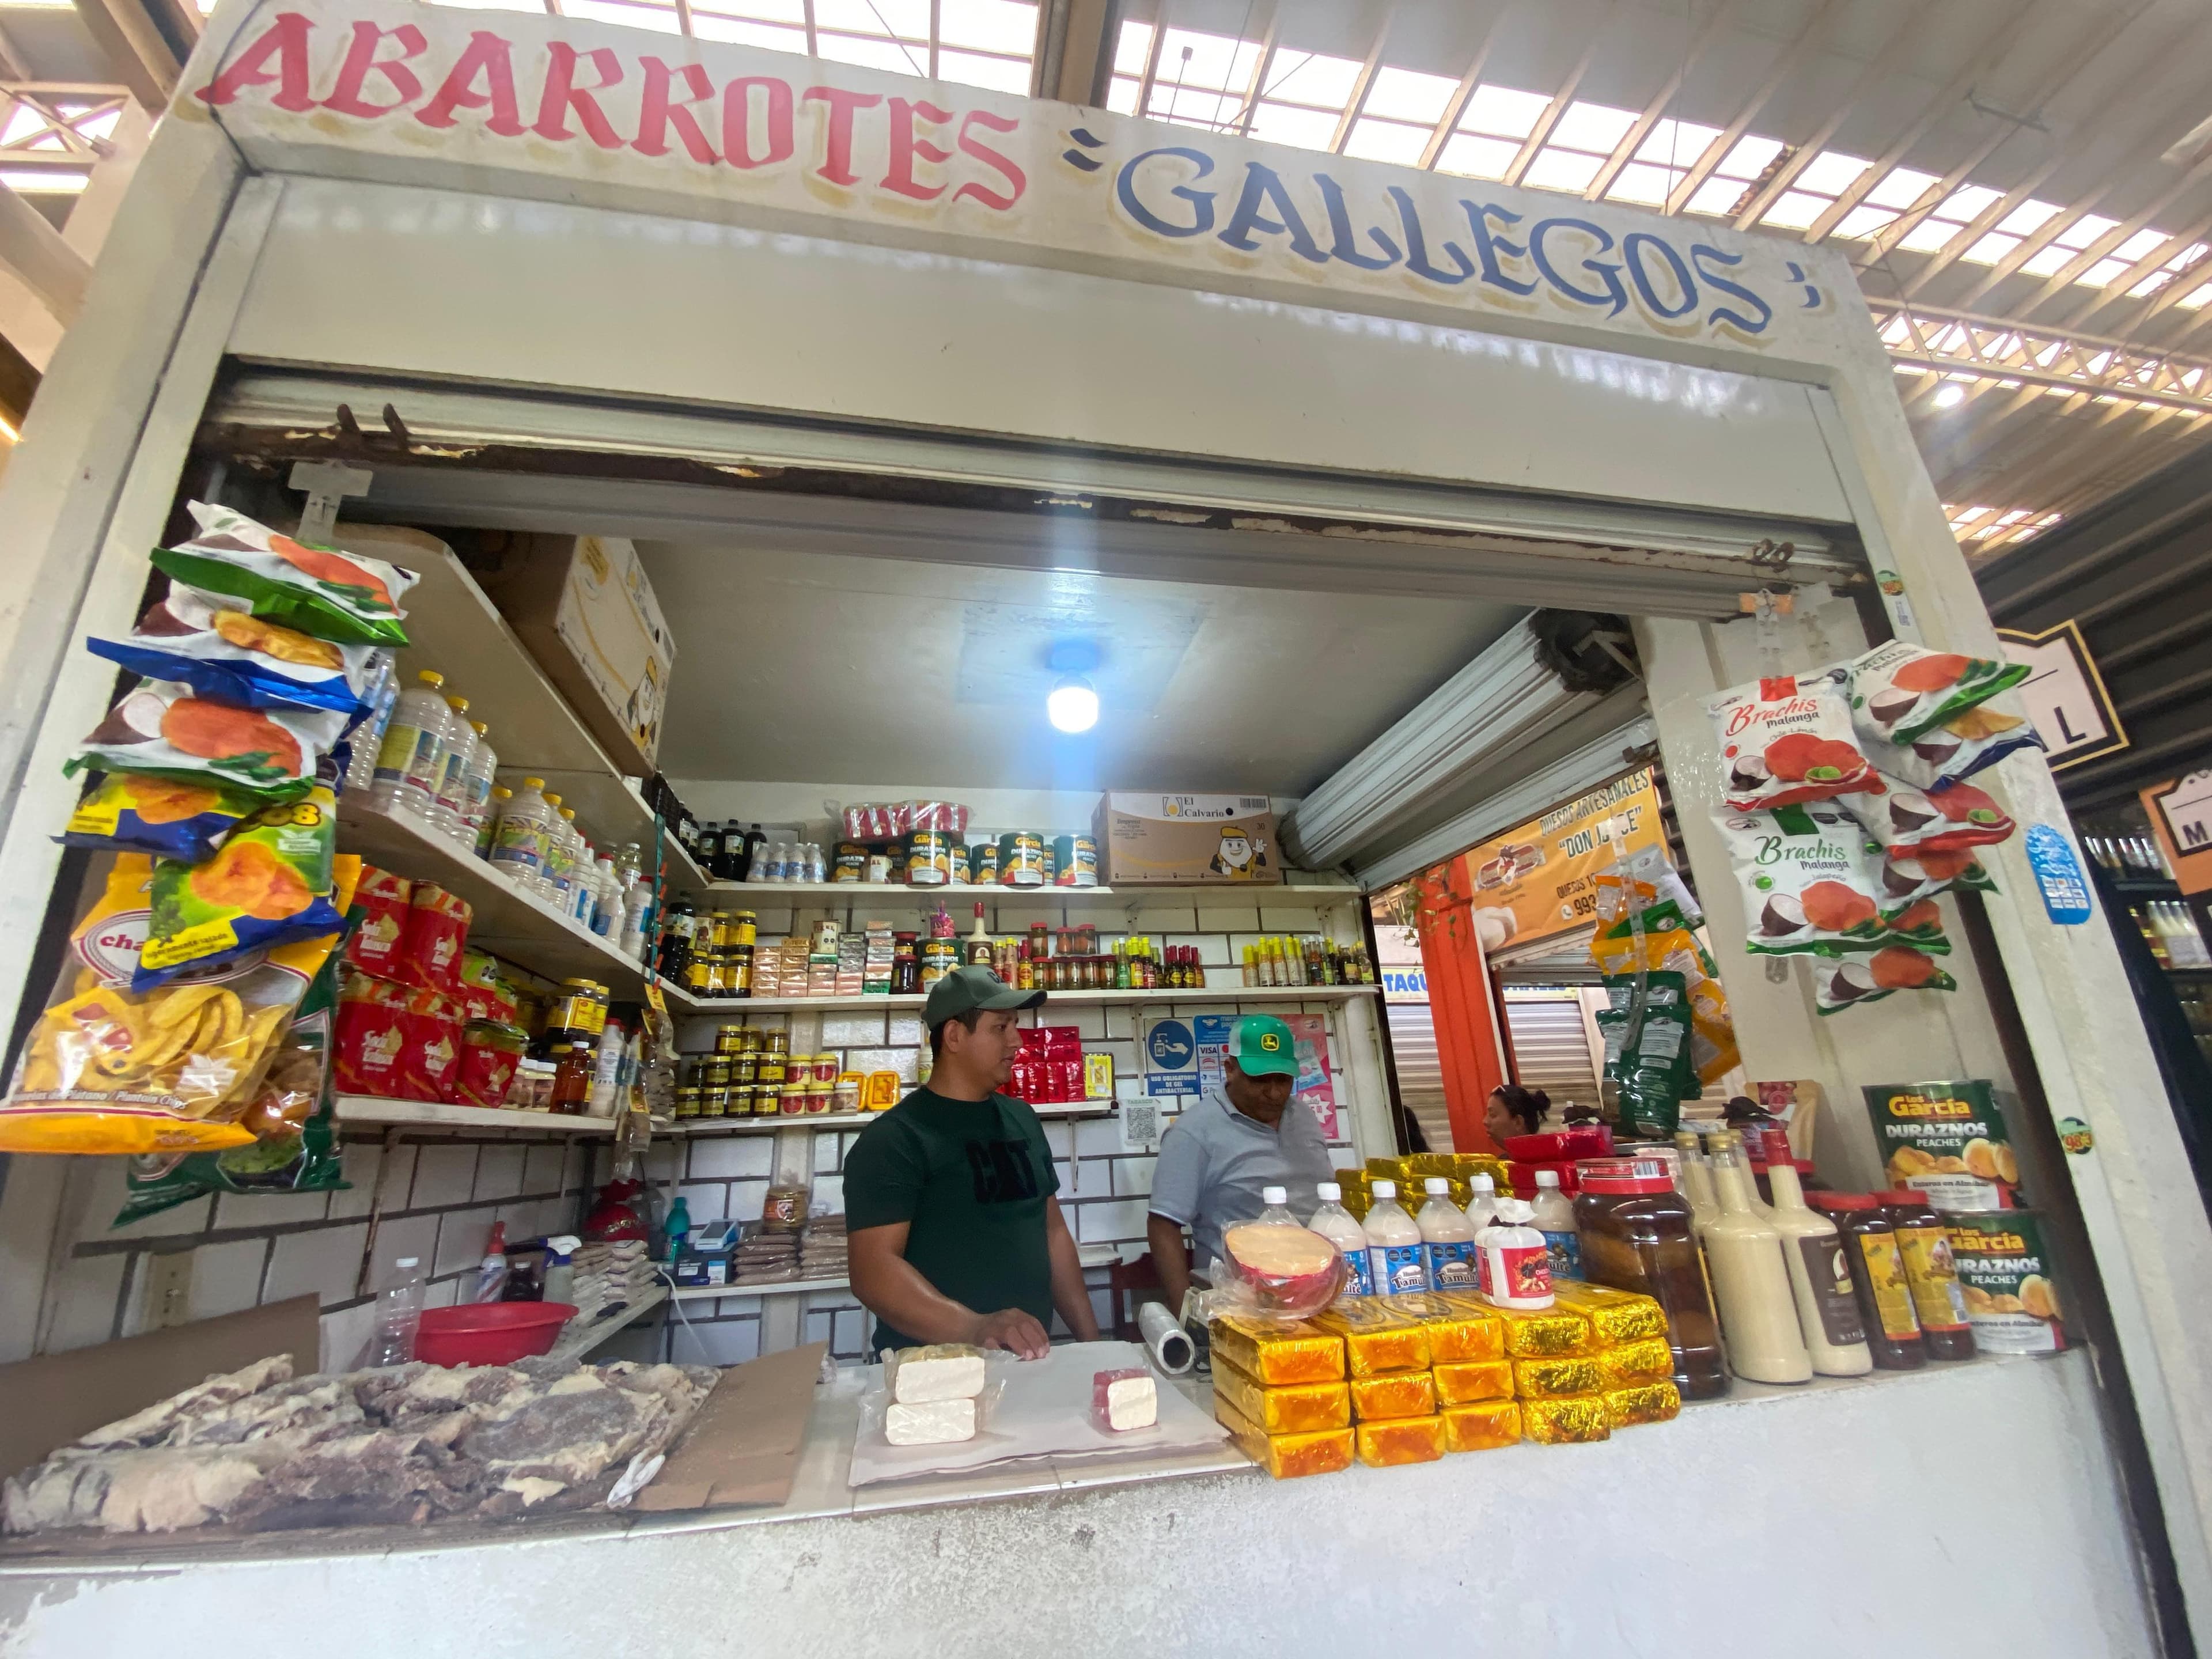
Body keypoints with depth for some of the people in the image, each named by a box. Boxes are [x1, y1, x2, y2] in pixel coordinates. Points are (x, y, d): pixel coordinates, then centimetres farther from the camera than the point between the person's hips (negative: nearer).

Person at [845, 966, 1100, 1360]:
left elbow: (1053, 1231, 13)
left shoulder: (1022, 1118, 8)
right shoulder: (893, 1138, -12)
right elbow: (873, 1269, -20)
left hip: (1029, 1358, 5)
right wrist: (975, 1329, -31)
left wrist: (1090, 1338, 7)